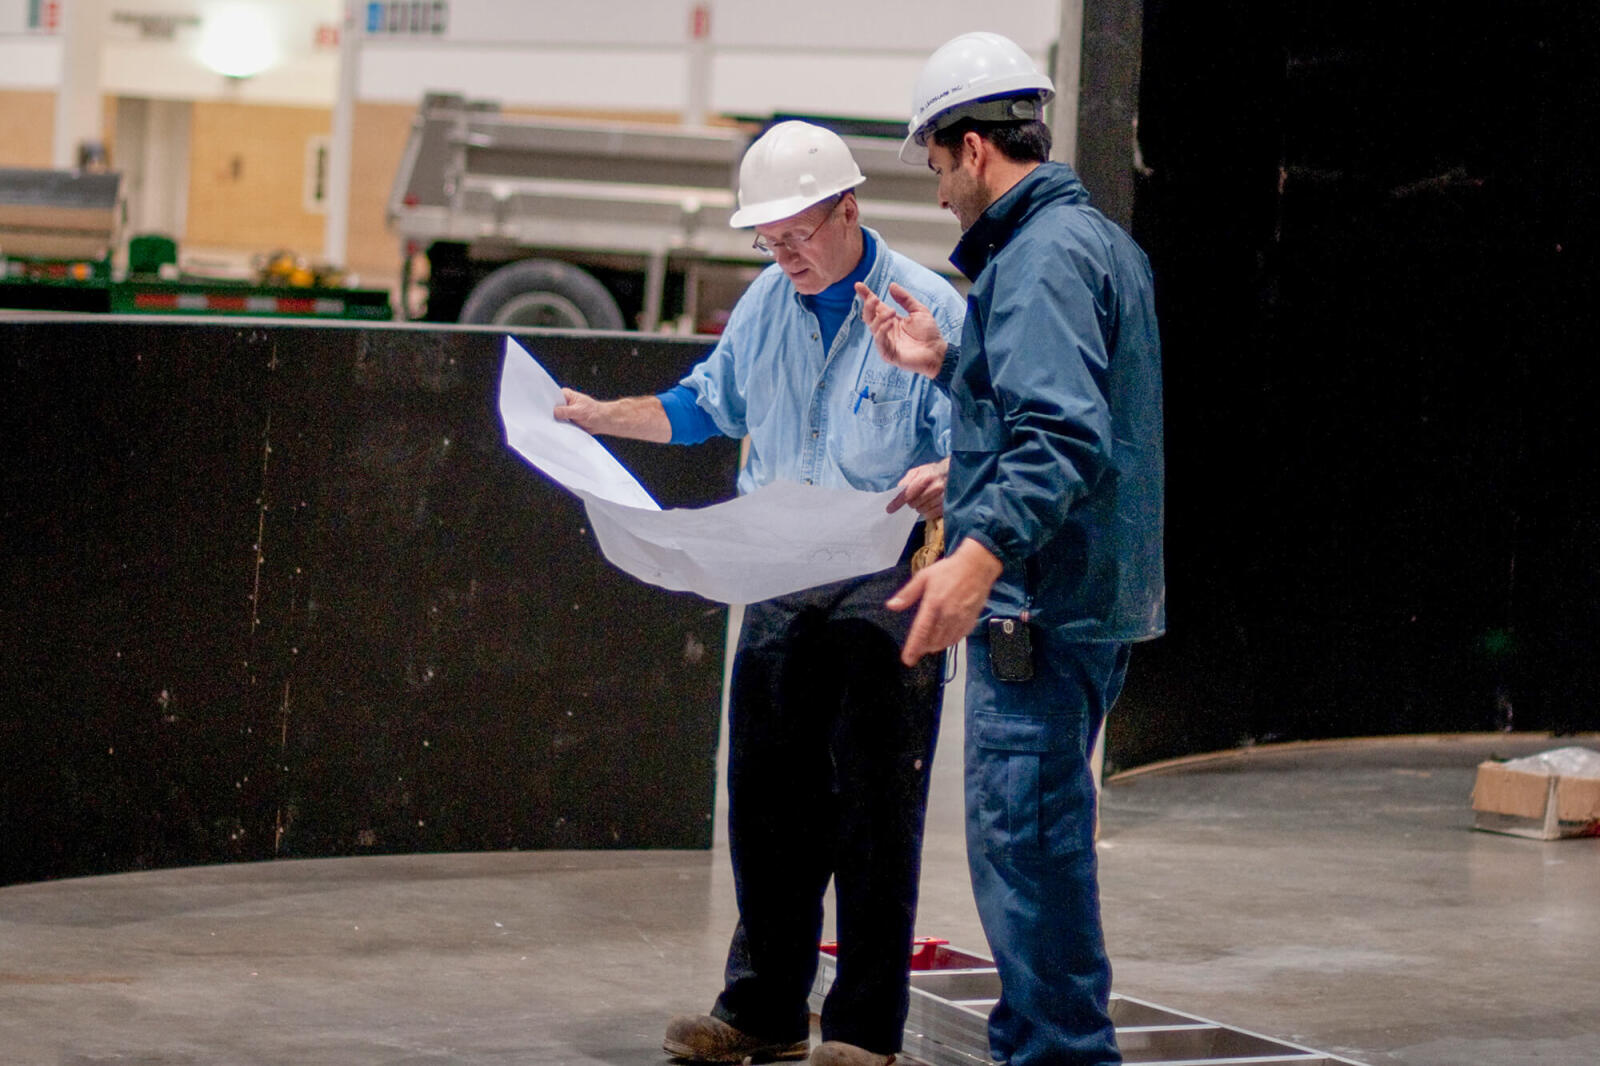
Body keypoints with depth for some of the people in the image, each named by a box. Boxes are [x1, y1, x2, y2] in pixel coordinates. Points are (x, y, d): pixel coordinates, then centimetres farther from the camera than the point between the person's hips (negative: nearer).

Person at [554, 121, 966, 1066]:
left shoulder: (927, 308, -8)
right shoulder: (768, 304, 11)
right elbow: (710, 402, 24)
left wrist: (942, 478, -32)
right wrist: (604, 416, 13)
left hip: (886, 595, -6)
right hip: (780, 589, 6)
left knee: (873, 812, -4)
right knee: (768, 800, 9)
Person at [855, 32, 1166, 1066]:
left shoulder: (1043, 254, -15)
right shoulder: (1099, 240, 18)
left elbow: (1064, 435, -27)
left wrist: (981, 554, -36)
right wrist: (948, 362, 29)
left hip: (1042, 599, -11)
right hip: (1092, 594, 11)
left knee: (1023, 836, -9)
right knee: (1040, 832, 18)